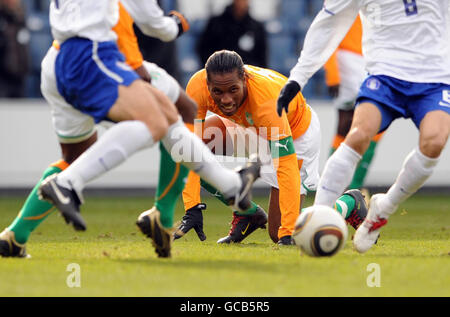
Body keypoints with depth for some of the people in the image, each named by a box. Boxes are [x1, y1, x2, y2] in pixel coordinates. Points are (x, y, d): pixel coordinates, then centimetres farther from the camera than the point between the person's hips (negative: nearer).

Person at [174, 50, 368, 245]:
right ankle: (247, 214, -2)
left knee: (278, 234, -8)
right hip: (252, 128, 5)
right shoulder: (197, 88, -32)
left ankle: (349, 205, 16)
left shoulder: (266, 99, -43)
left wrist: (287, 234, -44)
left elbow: (287, 169, -42)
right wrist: (192, 209, -35)